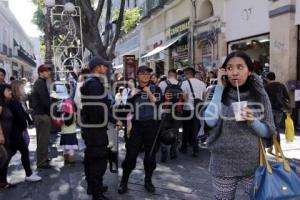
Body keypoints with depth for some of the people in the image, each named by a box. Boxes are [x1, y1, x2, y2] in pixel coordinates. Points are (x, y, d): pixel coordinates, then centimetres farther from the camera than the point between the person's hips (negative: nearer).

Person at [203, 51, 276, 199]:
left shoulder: (260, 94, -2)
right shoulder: (219, 93, -2)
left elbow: (269, 132, 0)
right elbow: (210, 121, -20)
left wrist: (252, 121, -20)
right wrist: (219, 87, -15)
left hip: (254, 165, 0)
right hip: (223, 165, 0)